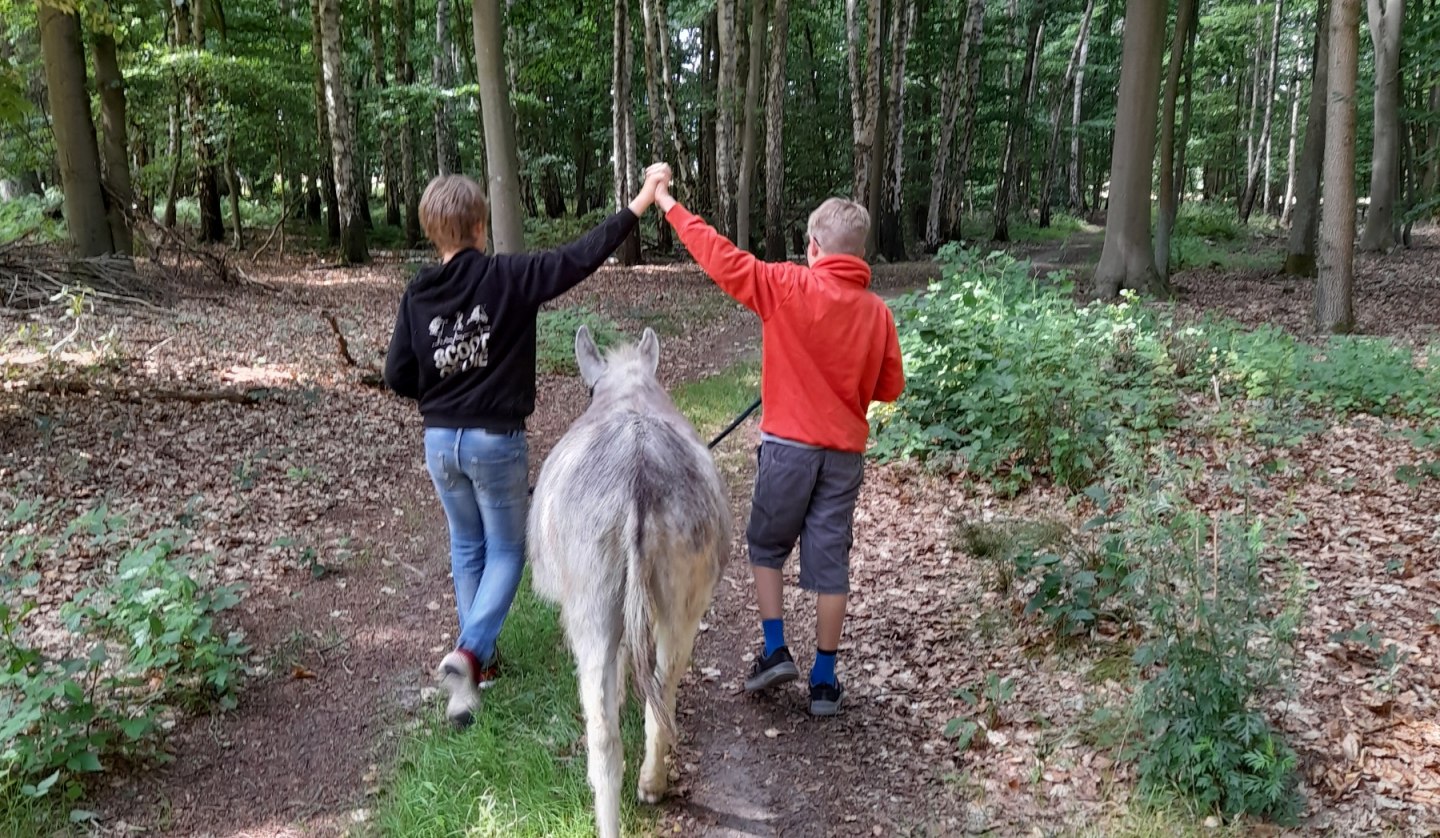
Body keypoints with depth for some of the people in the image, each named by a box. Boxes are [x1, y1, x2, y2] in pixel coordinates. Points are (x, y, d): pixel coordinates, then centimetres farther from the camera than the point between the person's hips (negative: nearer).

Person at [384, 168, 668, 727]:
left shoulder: (417, 294, -2)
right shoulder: (506, 277, -15)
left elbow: (398, 376, 0)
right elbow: (577, 260, -16)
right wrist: (638, 207, -12)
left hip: (440, 441, 5)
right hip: (496, 441, -4)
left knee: (467, 548, 20)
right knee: (506, 550, 11)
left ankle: (480, 659, 29)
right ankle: (469, 652, -7)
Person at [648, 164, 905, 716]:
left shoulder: (788, 287, -10)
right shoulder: (877, 311, 1)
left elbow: (722, 259, -10)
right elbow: (889, 387, 7)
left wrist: (669, 204, -1)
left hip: (789, 445, -3)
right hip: (845, 452, 3)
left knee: (766, 546, 19)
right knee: (830, 560, 9)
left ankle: (775, 652, 16)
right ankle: (825, 680, 17)